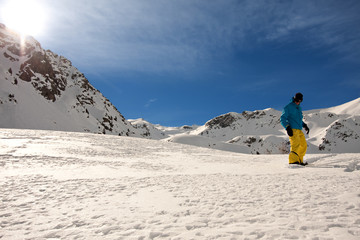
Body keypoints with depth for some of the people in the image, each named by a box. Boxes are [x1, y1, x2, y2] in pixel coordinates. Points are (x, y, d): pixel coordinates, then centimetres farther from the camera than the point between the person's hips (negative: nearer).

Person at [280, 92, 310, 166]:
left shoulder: (299, 108, 22)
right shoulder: (288, 107, -3)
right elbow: (282, 119, -7)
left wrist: (304, 125, 20)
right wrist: (287, 127, -19)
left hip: (299, 130, 8)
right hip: (292, 129, -8)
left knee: (304, 145, 9)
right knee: (296, 144, -23)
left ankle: (299, 160, 19)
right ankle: (293, 161, -30)